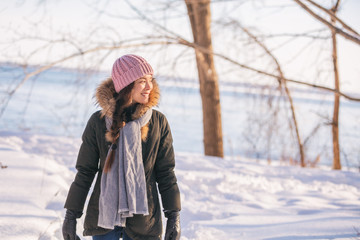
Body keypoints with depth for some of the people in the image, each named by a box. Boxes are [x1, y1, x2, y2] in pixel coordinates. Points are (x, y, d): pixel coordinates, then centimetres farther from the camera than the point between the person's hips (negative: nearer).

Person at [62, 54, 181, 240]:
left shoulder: (158, 122, 0)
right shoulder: (98, 122, -3)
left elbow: (166, 173, 5)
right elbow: (85, 172, 3)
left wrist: (174, 216, 3)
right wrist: (71, 214, 3)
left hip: (143, 222, 0)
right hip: (103, 217, 0)